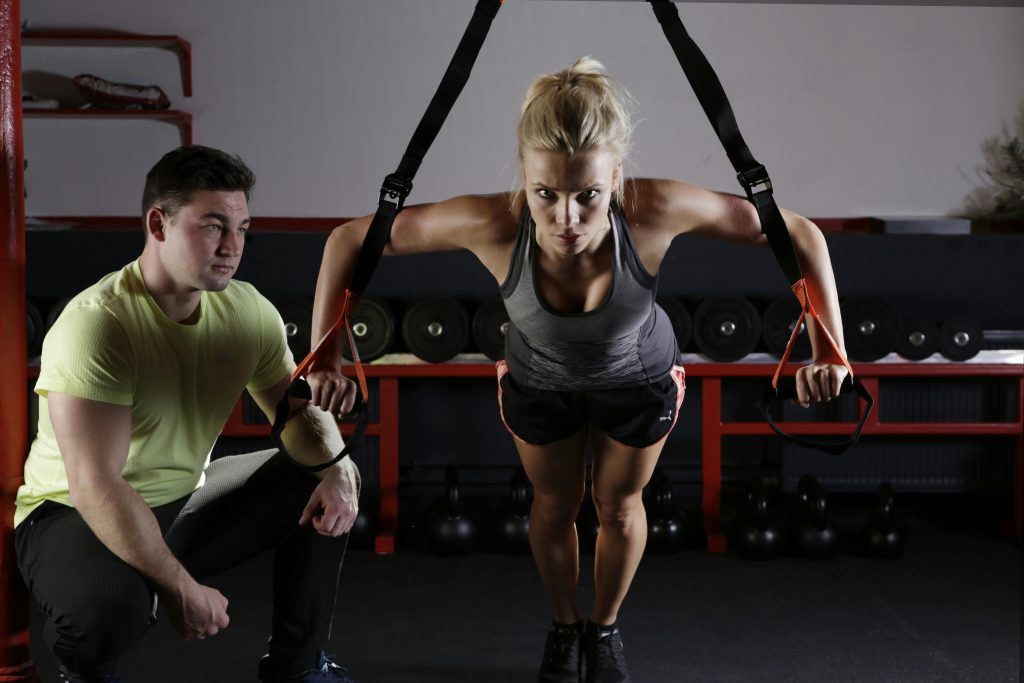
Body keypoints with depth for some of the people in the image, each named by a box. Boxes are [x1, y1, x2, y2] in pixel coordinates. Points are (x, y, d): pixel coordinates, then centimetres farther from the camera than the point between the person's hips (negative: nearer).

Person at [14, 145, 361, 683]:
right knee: (109, 604, -38)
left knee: (322, 485, -1)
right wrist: (181, 588, -28)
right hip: (74, 517, -7)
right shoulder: (98, 324, -28)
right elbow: (96, 487, -31)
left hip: (183, 503, 7)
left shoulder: (246, 309, -7)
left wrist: (337, 468, -18)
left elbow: (298, 408, 4)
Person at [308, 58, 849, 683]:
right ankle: (564, 626, 54)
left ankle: (605, 629, 53)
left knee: (619, 506, 23)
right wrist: (325, 359, -29)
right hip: (538, 383, 0)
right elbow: (349, 241, -29)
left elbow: (800, 234, -30)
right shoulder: (493, 224, -42)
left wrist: (829, 351, -34)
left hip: (640, 380, 0)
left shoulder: (655, 210, -43)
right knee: (554, 504, 24)